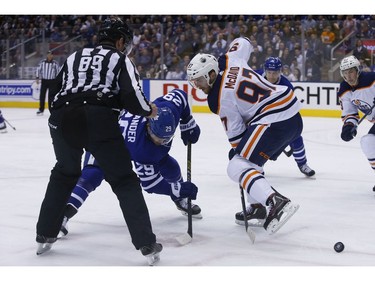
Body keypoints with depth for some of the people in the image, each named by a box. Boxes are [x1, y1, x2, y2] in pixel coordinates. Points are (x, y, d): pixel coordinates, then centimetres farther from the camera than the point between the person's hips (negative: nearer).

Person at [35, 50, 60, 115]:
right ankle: (41, 110, 6)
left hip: (52, 81, -2)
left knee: (51, 96, 0)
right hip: (44, 80, 2)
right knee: (42, 95, 1)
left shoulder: (55, 63, -4)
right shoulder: (42, 62, 0)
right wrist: (37, 78, 0)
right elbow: (38, 69, 5)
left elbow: (58, 71, 0)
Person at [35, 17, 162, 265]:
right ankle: (147, 245, -3)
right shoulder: (119, 59, 15)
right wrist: (149, 110, 18)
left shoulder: (74, 57, 29)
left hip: (62, 120, 5)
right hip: (99, 120, -4)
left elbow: (55, 93, 27)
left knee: (64, 174, 29)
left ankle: (45, 236, 32)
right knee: (124, 181, 5)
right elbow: (131, 97, 0)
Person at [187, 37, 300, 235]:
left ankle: (276, 203, -29)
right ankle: (259, 208, 21)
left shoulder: (219, 99, -9)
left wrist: (236, 152, 11)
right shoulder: (231, 60, 8)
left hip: (273, 121, -10)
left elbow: (235, 132, -5)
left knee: (237, 167, -11)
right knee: (251, 160, 24)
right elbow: (243, 42, 29)